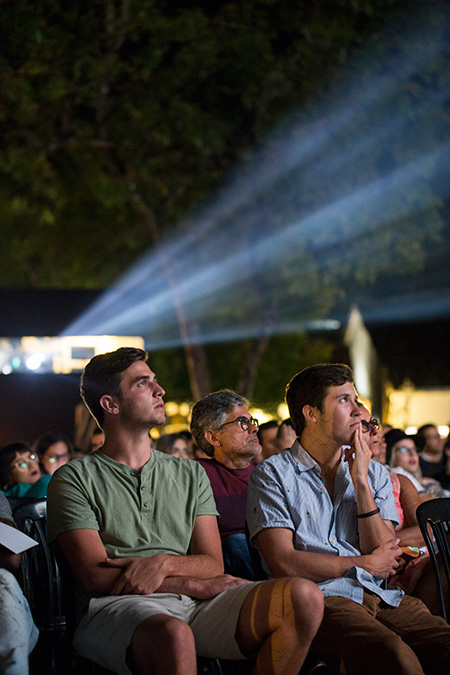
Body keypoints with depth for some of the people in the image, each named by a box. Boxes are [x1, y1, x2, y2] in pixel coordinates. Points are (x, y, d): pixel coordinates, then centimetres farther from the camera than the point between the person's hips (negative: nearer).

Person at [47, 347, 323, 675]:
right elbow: (96, 574, -4)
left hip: (196, 605, 5)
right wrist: (197, 583, -4)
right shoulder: (74, 479, 8)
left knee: (304, 597, -21)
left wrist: (163, 563, -11)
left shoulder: (190, 475, 23)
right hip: (118, 606, -5)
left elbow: (213, 565, 13)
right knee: (173, 635, -43)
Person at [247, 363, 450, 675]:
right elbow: (284, 564, -5)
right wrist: (364, 564, 4)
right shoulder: (273, 475, 6)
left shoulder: (375, 474, 21)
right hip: (320, 600, -5)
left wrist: (361, 483, 3)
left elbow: (386, 561, 9)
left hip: (382, 598, 5)